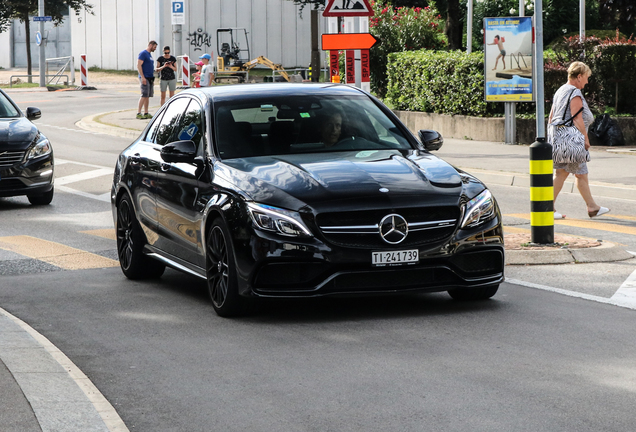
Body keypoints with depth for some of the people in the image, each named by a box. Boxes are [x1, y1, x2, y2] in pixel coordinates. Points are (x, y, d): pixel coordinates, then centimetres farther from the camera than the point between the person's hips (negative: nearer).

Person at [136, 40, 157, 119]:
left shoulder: (149, 55, 19)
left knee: (148, 96, 8)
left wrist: (152, 79, 23)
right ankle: (138, 113, -14)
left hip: (150, 78, 9)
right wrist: (142, 77, -22)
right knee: (144, 95, -14)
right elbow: (139, 65, -16)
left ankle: (146, 113, 11)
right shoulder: (143, 54, -9)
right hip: (144, 78, -9)